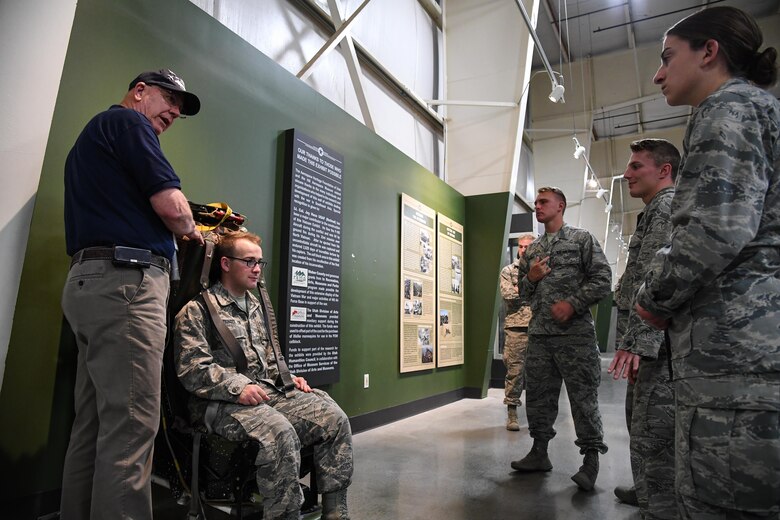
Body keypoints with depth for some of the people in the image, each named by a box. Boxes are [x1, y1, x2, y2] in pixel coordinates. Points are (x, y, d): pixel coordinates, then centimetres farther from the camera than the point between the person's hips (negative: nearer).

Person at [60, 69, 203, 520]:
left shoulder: (93, 134, 30)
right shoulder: (128, 120, -1)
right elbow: (171, 205, -13)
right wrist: (191, 229, 7)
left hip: (90, 280, 10)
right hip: (126, 280, -10)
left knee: (94, 425, 11)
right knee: (131, 425, -11)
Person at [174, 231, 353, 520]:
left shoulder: (256, 307, 22)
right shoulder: (197, 309, -1)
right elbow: (192, 368, -12)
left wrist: (288, 377, 10)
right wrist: (237, 387, -22)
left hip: (269, 393, 7)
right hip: (221, 402, -7)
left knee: (334, 418, -14)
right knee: (280, 433, -37)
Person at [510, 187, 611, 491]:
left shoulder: (582, 239, 2)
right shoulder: (532, 250, 18)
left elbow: (602, 280, -5)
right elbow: (523, 292, 21)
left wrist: (572, 304, -15)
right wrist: (531, 278, 0)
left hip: (575, 332, -6)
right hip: (539, 334, 6)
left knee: (583, 397, -1)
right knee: (537, 395, 11)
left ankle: (591, 460, 10)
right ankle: (539, 452, 24)